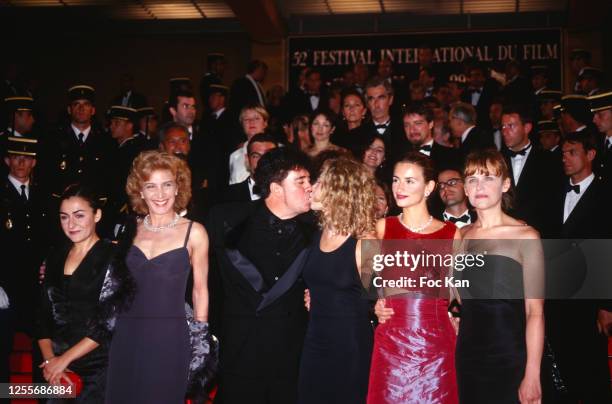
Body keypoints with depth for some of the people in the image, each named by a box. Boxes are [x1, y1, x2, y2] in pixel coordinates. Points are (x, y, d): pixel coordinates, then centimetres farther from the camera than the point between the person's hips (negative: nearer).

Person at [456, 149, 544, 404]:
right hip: (467, 356, 5)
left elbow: (535, 312, -11)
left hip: (508, 361, -4)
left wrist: (532, 375, -15)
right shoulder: (462, 235, 7)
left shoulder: (525, 236, -8)